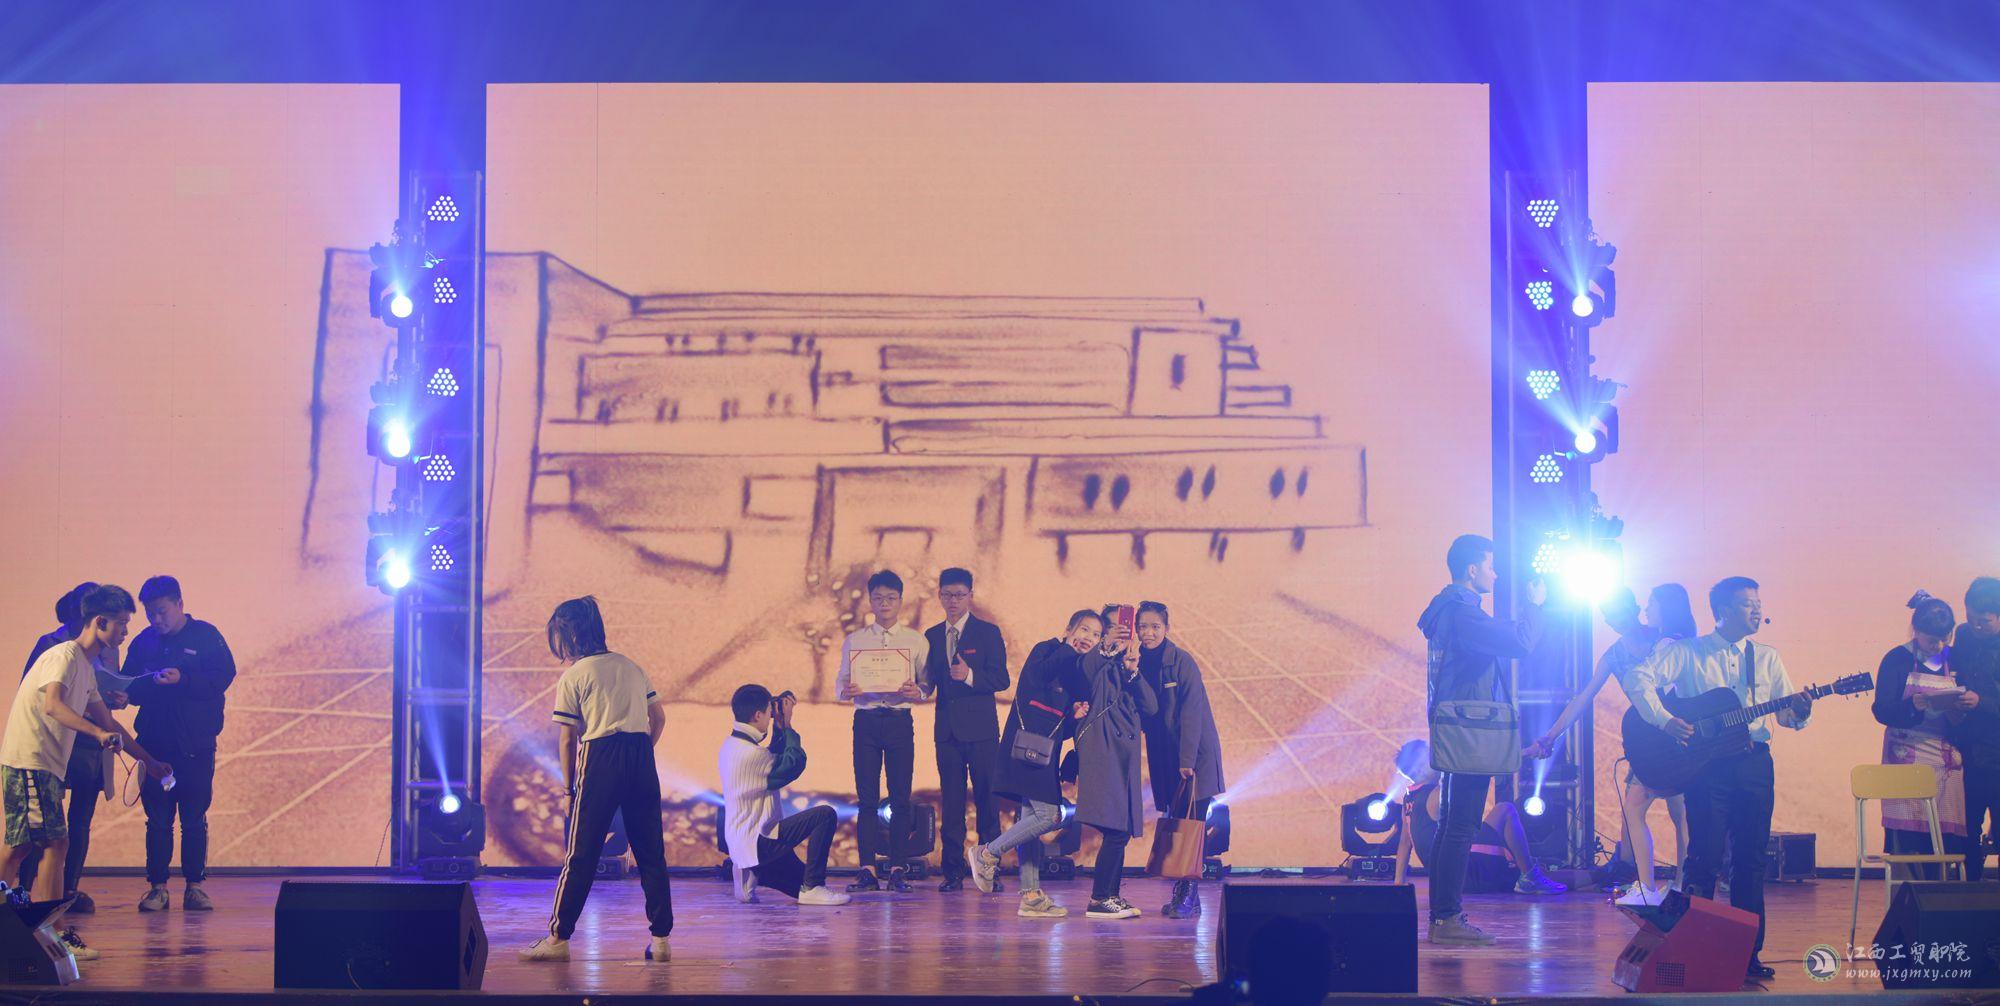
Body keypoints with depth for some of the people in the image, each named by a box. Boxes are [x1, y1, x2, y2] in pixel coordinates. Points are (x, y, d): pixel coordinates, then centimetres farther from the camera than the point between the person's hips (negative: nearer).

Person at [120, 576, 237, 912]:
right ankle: (157, 887, 6)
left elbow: (223, 678, -8)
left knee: (194, 820, 2)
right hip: (154, 743, 3)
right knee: (157, 819, 3)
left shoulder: (206, 636, 1)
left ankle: (194, 886, 7)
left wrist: (182, 680, -20)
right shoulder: (143, 642, 11)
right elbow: (128, 688, 8)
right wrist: (150, 683, -14)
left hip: (196, 745, -2)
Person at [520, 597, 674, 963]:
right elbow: (658, 717, 17)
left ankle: (558, 938, 3)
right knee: (651, 851, 7)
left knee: (581, 854, 0)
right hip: (642, 757, 5)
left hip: (600, 758, -5)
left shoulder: (572, 676, 1)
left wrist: (569, 785, 8)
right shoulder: (629, 666, 17)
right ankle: (661, 939, 4)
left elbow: (568, 739, 0)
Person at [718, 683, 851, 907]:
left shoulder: (732, 744, 11)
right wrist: (787, 726, -1)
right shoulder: (750, 752, -22)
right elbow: (794, 764, -11)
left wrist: (780, 727, 13)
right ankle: (811, 887, -14)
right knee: (826, 815, -18)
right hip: (755, 842, -10)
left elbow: (776, 760, 19)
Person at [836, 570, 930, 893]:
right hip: (865, 719, 1)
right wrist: (846, 691, -14)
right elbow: (840, 683, 9)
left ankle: (897, 869, 4)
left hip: (900, 720, 0)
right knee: (867, 797, -1)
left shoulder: (917, 641, 7)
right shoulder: (854, 641, 10)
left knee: (900, 797, -1)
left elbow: (927, 683, 6)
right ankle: (867, 870, 0)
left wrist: (916, 693, -16)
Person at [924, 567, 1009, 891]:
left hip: (980, 728, -4)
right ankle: (953, 870, 7)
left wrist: (970, 677, -23)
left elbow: (1001, 680, -8)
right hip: (947, 728, 4)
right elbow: (928, 682, 14)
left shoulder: (988, 632, 0)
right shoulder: (932, 636, 14)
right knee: (951, 801, 4)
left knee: (987, 798, -2)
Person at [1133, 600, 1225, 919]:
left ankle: (1189, 896, -11)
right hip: (1163, 756, 6)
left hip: (1194, 755, -6)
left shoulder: (1181, 661, -10)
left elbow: (1191, 711, -15)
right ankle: (1180, 893, 8)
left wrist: (1187, 759, -20)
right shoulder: (1140, 665, 7)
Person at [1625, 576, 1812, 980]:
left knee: (1751, 858, 3)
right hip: (1706, 762, -4)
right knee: (1706, 855, -7)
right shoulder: (1688, 652, 2)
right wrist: (1664, 720, -20)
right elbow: (1639, 679, -8)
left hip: (1754, 761, 4)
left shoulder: (1767, 658, 14)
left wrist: (1799, 713, -12)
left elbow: (1785, 713, 11)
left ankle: (1747, 951, 10)